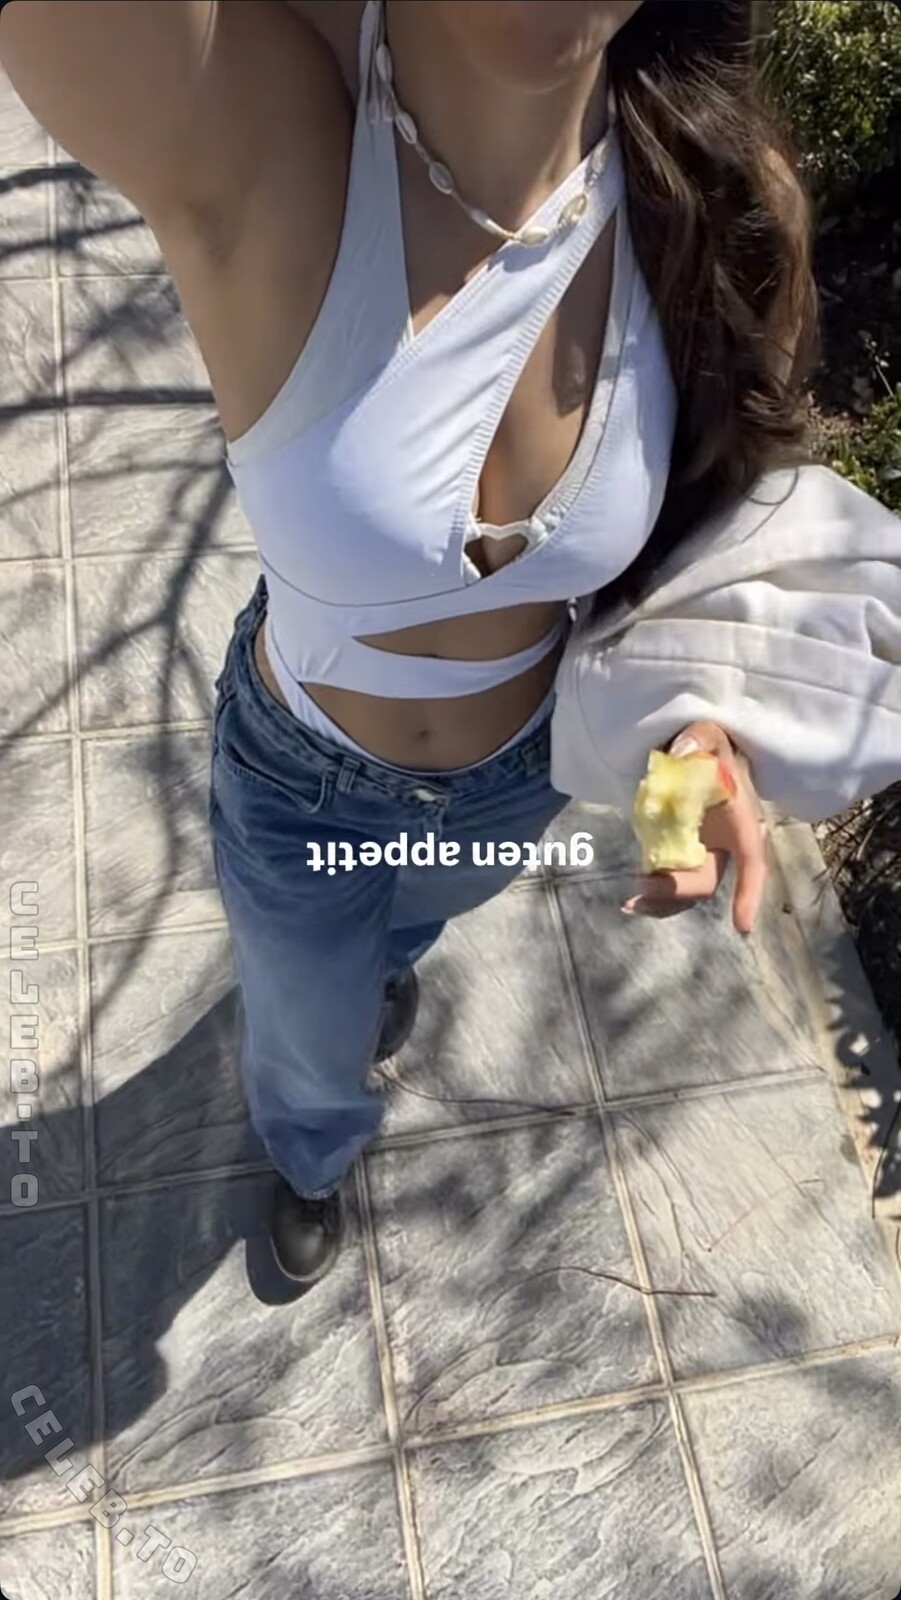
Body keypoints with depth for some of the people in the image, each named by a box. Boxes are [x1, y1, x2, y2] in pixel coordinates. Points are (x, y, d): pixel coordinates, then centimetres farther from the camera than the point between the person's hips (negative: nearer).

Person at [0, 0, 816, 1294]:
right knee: (312, 1046, 30)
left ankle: (384, 961, 81)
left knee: (411, 922, 40)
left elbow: (679, 514, -8)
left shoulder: (703, 188, -24)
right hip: (302, 785, -2)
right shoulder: (246, 128, -35)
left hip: (523, 769, 3)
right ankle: (310, 1157, 71)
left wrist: (693, 712, -22)